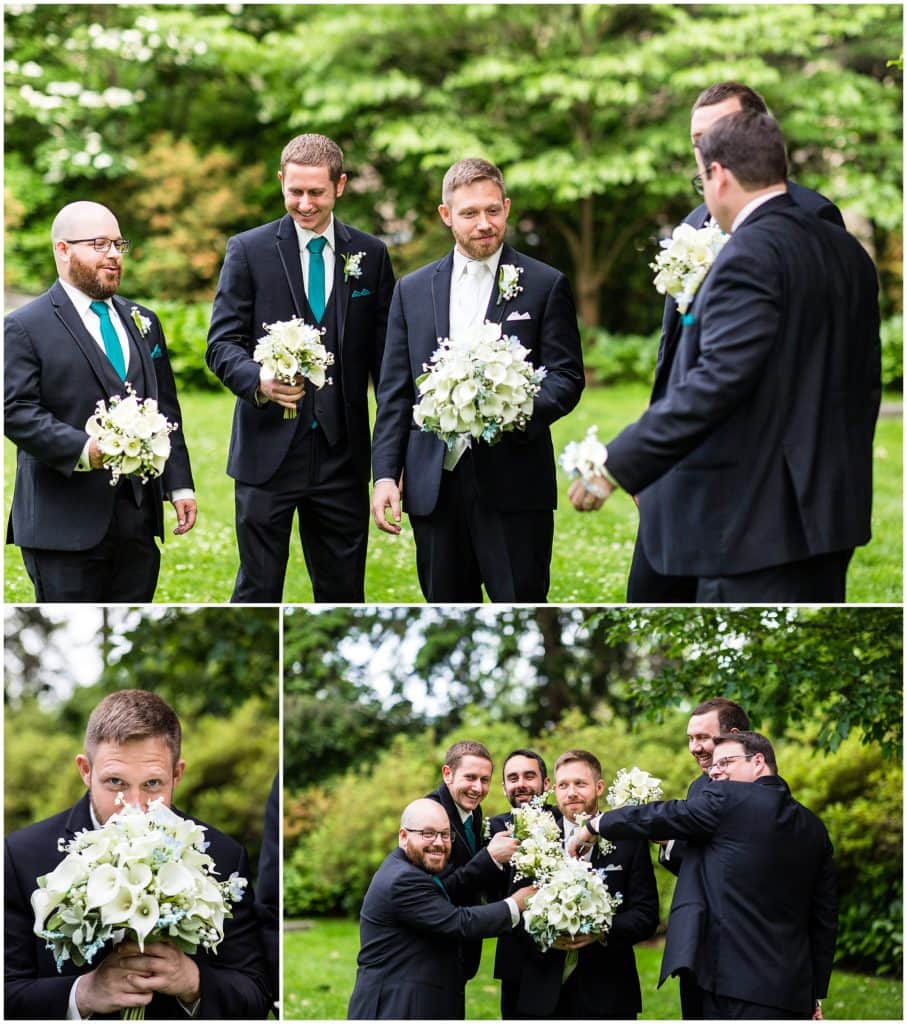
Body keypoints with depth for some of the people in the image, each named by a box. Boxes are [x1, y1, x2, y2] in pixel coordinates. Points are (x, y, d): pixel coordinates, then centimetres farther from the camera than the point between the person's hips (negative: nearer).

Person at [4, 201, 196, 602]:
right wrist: (83, 449, -25)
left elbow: (166, 410, 18)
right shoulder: (25, 327, -3)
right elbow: (16, 410, -13)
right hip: (67, 522, -6)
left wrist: (179, 485, 9)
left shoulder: (142, 322, 18)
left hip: (139, 516, 6)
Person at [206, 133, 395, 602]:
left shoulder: (370, 255, 8)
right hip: (268, 447, -2)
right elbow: (221, 343, -3)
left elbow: (384, 352, 9)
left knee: (344, 591, 9)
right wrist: (258, 380, -25)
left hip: (341, 452, 2)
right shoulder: (248, 250, 1)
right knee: (258, 590, 2)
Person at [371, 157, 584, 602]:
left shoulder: (545, 285, 3)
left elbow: (566, 377, 0)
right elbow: (394, 393, 11)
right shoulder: (413, 290, 11)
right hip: (434, 486, 3)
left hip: (514, 485, -3)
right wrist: (385, 474, 2)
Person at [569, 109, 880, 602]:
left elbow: (718, 380, -25)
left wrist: (617, 465, -24)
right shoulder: (847, 251, 11)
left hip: (755, 515, -9)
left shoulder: (750, 254, -16)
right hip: (830, 509, 9)